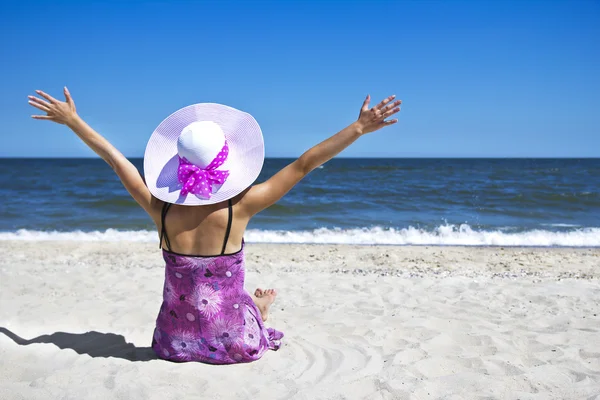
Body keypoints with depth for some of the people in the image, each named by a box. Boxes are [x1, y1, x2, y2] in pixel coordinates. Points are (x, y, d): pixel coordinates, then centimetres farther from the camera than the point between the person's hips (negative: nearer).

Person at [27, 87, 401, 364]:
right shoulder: (239, 208, -22)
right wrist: (359, 128, -15)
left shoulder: (160, 210, -15)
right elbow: (305, 163, -20)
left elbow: (116, 158, -2)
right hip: (233, 342, -2)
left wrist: (71, 120, 12)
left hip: (174, 339, 3)